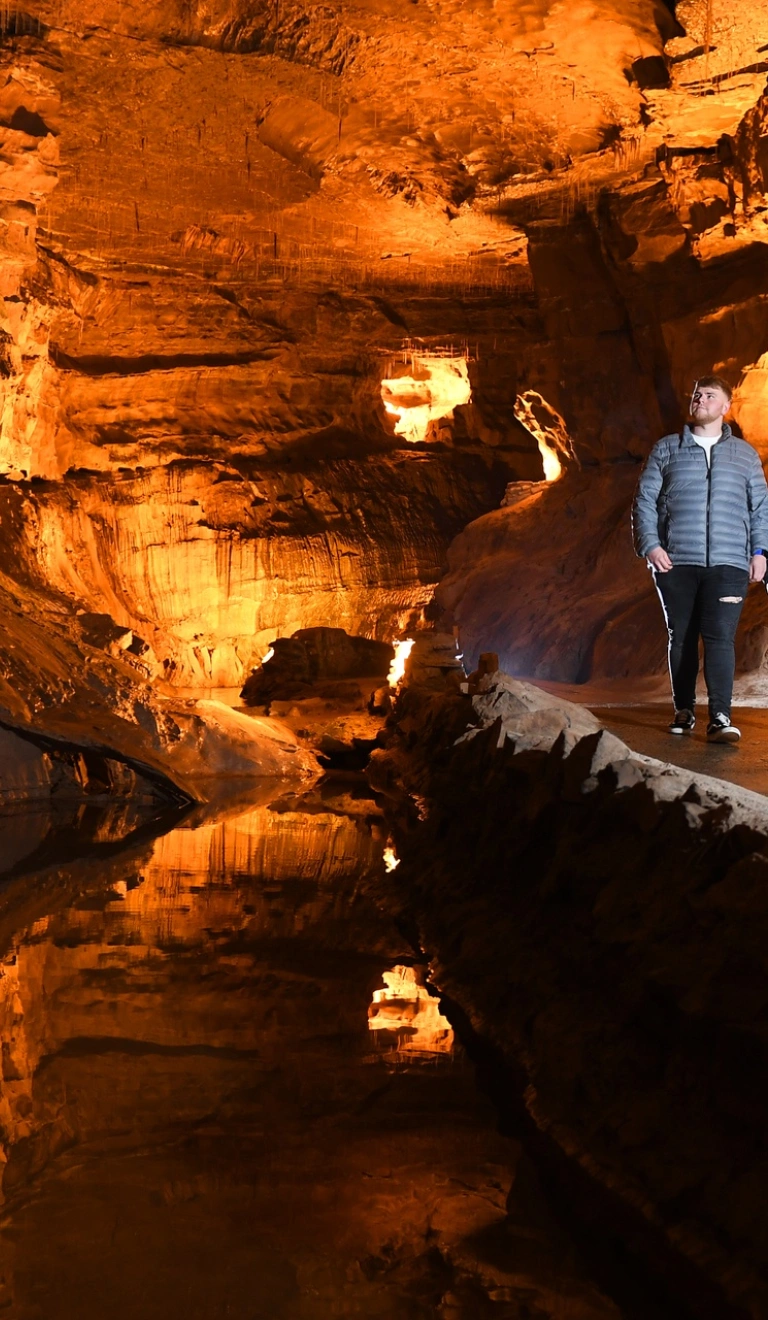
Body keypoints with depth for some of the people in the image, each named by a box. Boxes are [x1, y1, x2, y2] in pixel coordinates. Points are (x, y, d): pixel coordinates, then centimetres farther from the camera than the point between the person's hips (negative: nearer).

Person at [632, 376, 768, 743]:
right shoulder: (666, 449, 11)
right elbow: (644, 500, 7)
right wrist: (650, 544, -6)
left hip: (728, 563, 0)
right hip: (676, 562, 1)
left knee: (720, 637, -10)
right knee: (681, 638, 4)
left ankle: (720, 717, -14)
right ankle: (684, 711, 14)